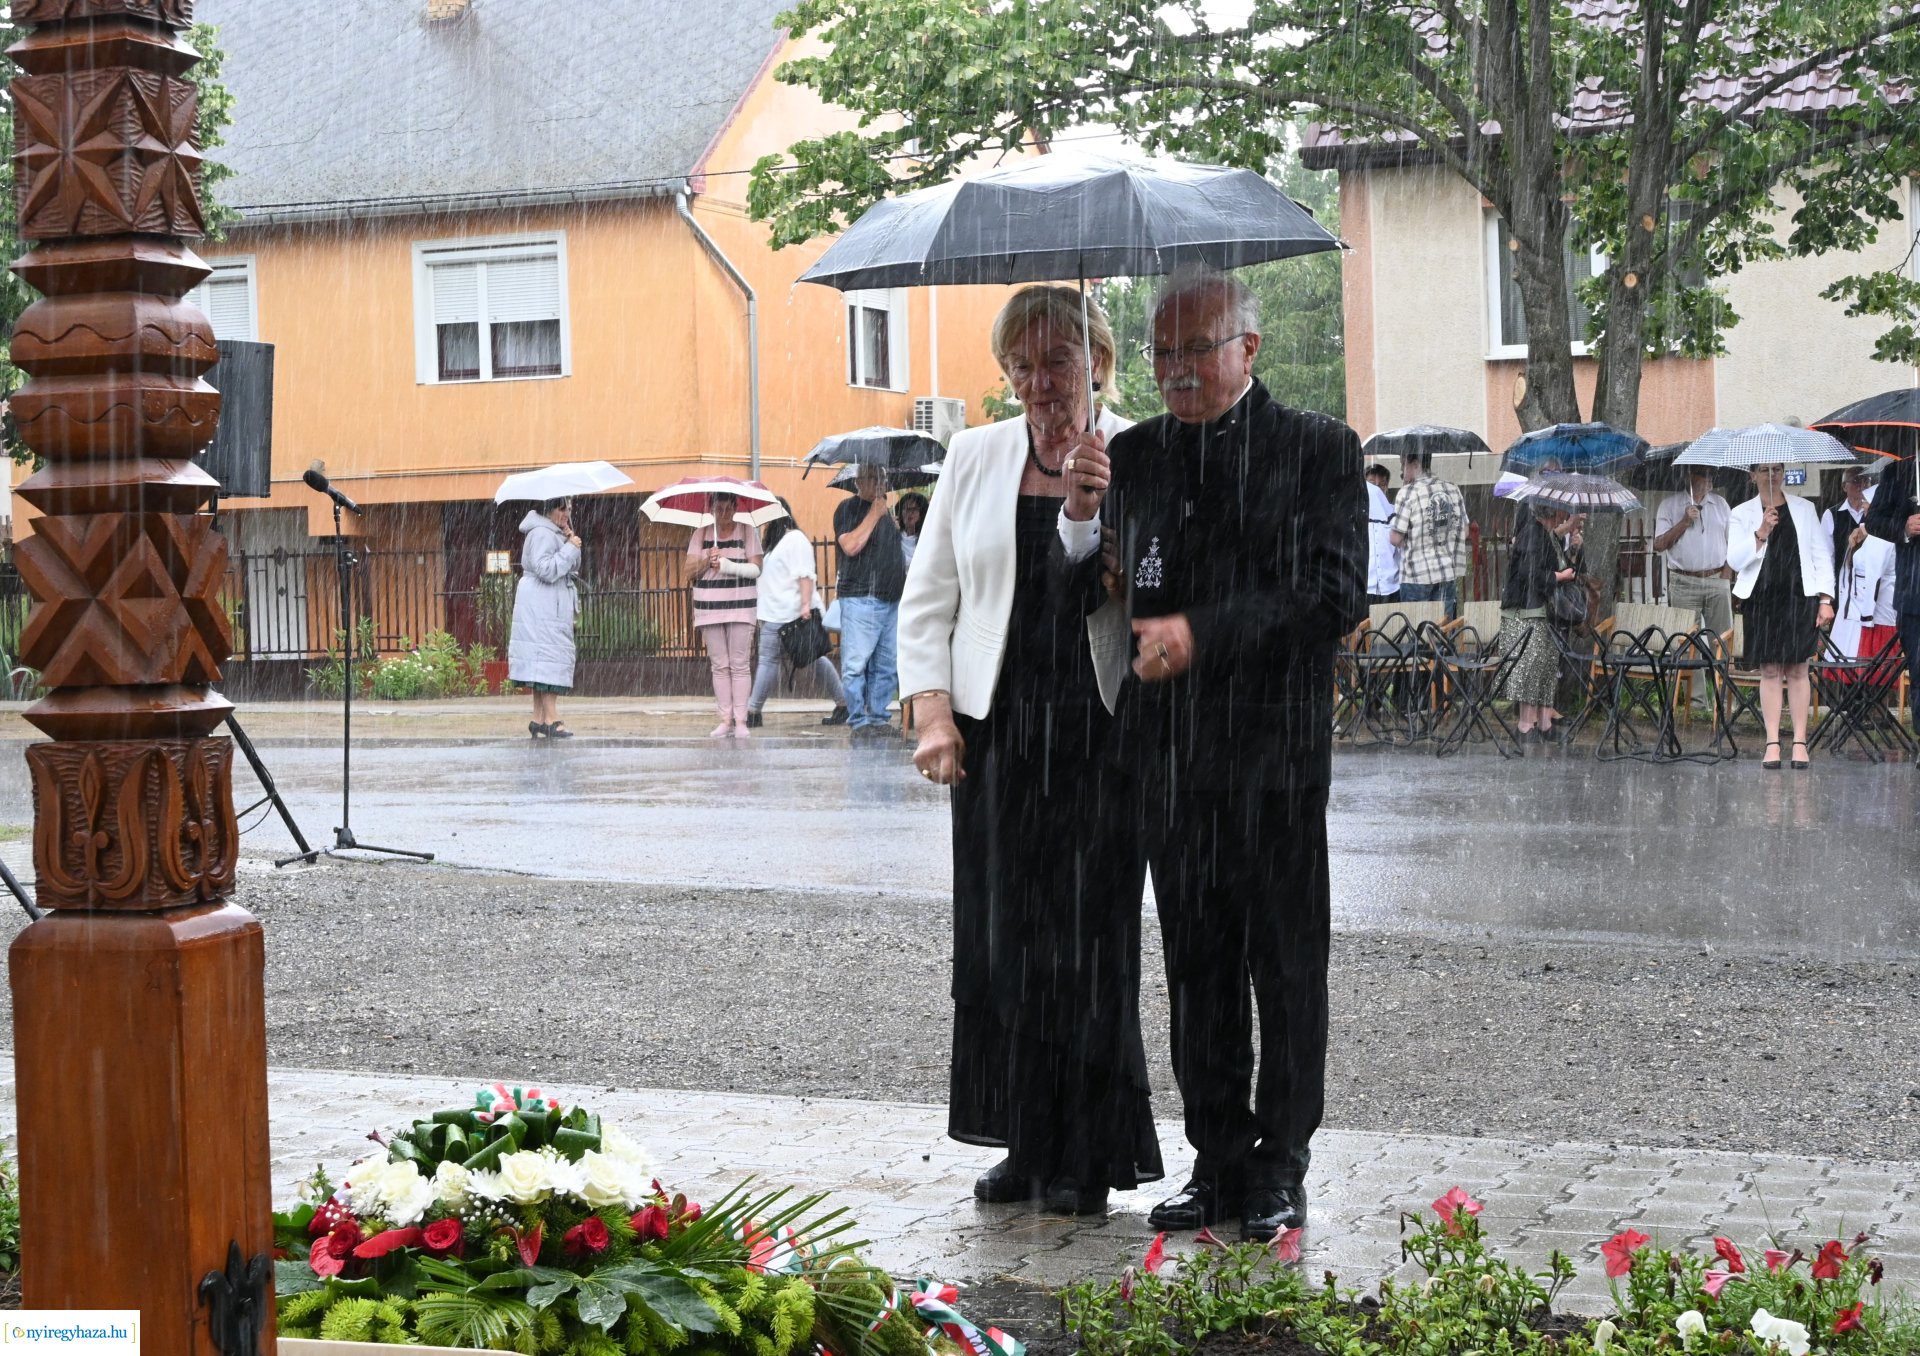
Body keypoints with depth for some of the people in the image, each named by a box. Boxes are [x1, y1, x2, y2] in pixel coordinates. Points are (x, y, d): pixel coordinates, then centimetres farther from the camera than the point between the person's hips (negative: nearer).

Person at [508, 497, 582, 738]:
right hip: (542, 607, -10)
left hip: (553, 607, 10)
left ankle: (538, 719, 9)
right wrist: (570, 547, -17)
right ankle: (551, 719, -18)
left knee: (541, 663, 8)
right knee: (549, 658, -14)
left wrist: (571, 543, 4)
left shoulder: (555, 533, 19)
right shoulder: (541, 533, -13)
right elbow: (546, 569, -22)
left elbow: (573, 569, 20)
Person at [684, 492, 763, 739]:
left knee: (739, 665, -4)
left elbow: (756, 568, -4)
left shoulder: (747, 531, 3)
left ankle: (741, 720, -3)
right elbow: (690, 572, 5)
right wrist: (706, 560, -14)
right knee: (719, 666, 3)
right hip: (709, 606, 2)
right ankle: (725, 720, 5)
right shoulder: (701, 534, 9)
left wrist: (727, 565, -17)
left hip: (740, 607, -2)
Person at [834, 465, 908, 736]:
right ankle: (858, 721, -5)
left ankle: (878, 718, 12)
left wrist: (905, 586, 19)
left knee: (886, 666, 7)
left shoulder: (887, 512, 20)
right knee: (856, 664, -8)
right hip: (860, 599, -7)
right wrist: (875, 513, -13)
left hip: (892, 601, 7)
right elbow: (851, 546, -18)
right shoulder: (849, 509, -2)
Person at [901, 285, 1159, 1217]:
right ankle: (1026, 1146, 17)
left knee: (1090, 937, -2)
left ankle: (1088, 1155, 10)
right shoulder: (975, 457, 10)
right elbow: (928, 599, 11)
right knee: (1000, 936, 5)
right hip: (994, 729, 3)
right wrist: (933, 715, 1)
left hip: (1099, 729, -3)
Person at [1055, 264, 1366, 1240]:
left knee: (1286, 969, 5)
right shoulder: (1134, 455, 10)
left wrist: (1203, 633, -16)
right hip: (1168, 753, 4)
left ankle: (1279, 1172, 15)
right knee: (1196, 969, 10)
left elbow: (1336, 596, -10)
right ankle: (1217, 1166, 20)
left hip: (1276, 755, -4)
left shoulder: (1318, 451, -1)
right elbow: (1086, 596, 11)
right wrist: (1080, 517, -9)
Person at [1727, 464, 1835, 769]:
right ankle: (1772, 743, 1)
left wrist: (1825, 599, 0)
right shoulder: (1741, 514, 7)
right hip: (1762, 599, 0)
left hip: (1800, 597, 0)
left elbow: (1821, 556, 8)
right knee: (1769, 670, -1)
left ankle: (1800, 742, 1)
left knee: (1797, 669, -2)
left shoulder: (1804, 509, 9)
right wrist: (1760, 533, -16)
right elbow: (1735, 559, -2)